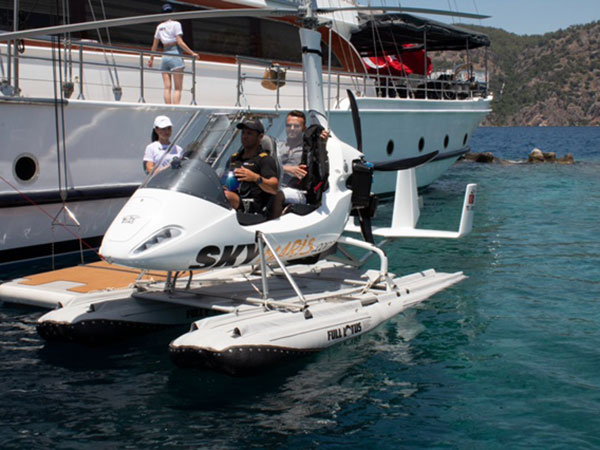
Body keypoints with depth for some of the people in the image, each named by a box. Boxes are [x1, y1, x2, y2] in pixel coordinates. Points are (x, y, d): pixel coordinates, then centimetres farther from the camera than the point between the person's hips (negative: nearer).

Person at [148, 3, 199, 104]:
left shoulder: (159, 27, 13)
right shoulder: (175, 24, -2)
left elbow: (154, 45, 16)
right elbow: (179, 42, -10)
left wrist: (151, 59, 28)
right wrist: (192, 53, -7)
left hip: (165, 57, 5)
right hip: (175, 55, -5)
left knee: (167, 87, 0)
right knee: (178, 88, -6)